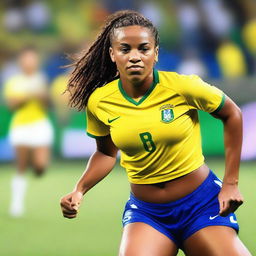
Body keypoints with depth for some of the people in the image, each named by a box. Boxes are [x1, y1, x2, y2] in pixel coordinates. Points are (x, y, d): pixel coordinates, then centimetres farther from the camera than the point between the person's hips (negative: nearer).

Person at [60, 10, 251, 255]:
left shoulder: (182, 87, -15)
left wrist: (231, 182, -1)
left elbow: (232, 115, 1)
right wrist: (79, 190, -5)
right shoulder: (99, 102, -6)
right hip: (145, 212, 1)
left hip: (202, 202, -1)